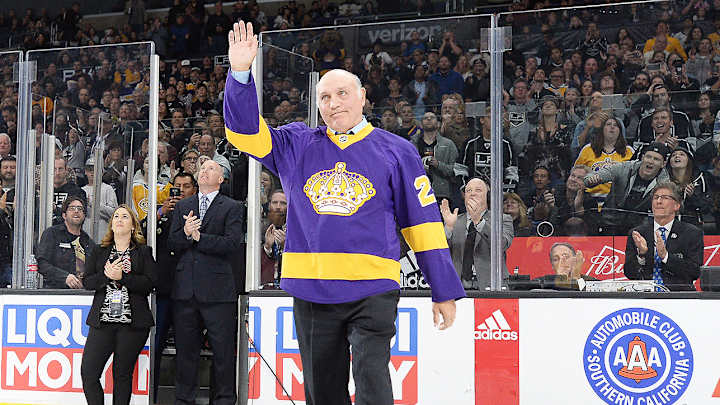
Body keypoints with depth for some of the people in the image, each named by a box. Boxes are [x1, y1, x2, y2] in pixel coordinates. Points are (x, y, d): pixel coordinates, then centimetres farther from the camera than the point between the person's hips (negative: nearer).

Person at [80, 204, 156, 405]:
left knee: (122, 374, 2)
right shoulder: (99, 252, 16)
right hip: (102, 321, 2)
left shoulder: (144, 252, 8)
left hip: (132, 322, -2)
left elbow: (149, 283, -5)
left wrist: (122, 277, -14)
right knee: (88, 372, -7)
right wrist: (106, 275, -11)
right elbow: (87, 281, 7)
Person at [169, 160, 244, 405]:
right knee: (185, 349, 9)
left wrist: (198, 237, -8)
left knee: (223, 350, -1)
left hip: (217, 290, -3)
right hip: (185, 289, 3)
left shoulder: (231, 207, 4)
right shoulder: (182, 206, 17)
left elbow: (232, 244, -9)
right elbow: (172, 244, 8)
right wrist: (186, 234, -12)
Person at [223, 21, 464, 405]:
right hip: (312, 293, 3)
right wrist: (240, 72, -13)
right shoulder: (298, 146, 10)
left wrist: (444, 292, 6)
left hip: (373, 291, -3)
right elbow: (245, 131, 1)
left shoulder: (396, 151, 5)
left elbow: (423, 222, 6)